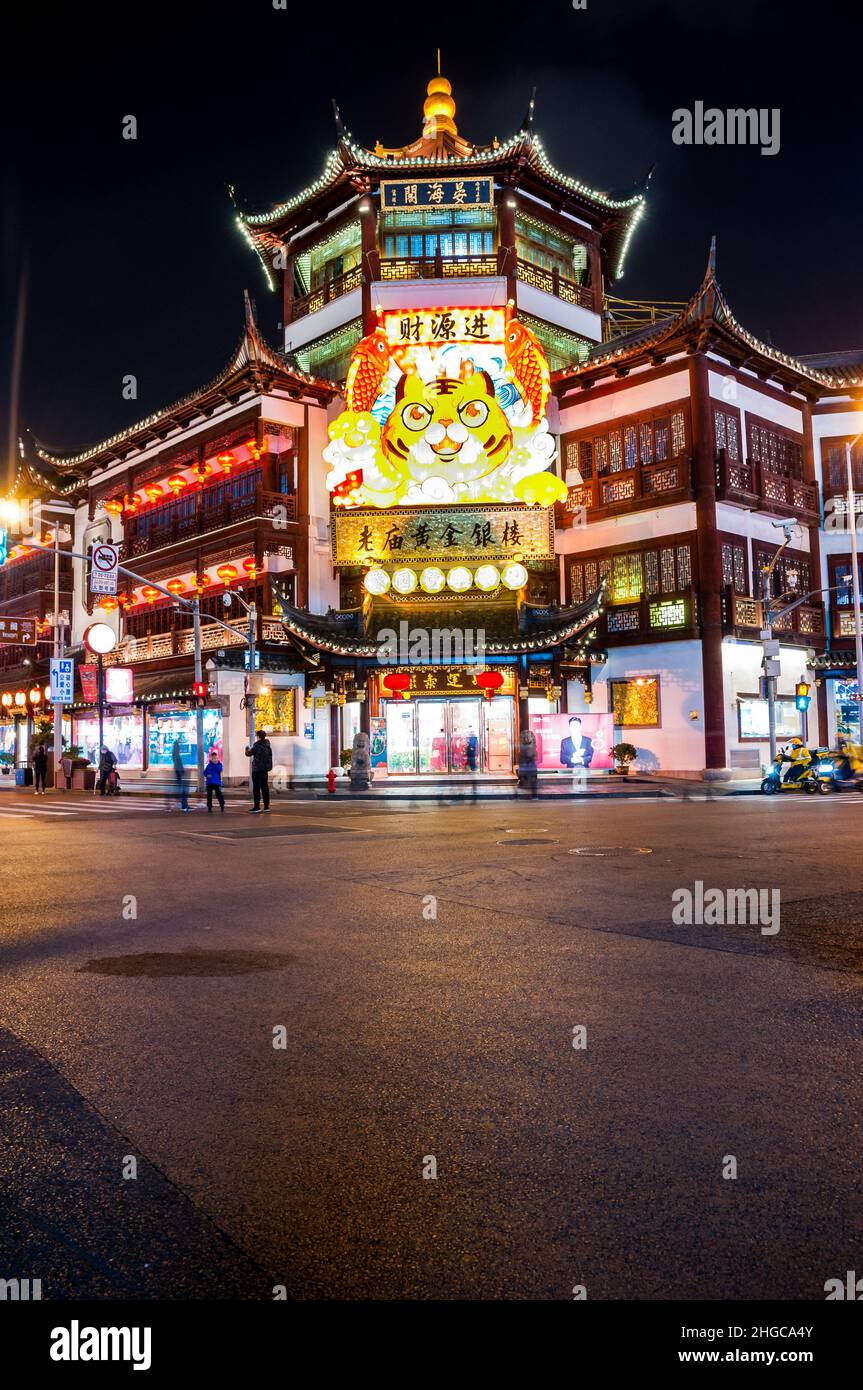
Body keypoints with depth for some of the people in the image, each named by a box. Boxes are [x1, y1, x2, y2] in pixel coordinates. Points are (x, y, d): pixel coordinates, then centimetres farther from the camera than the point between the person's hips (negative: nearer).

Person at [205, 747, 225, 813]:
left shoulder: (219, 764, 3)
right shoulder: (209, 765, 7)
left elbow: (219, 770, -16)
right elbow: (204, 772, 11)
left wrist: (216, 764, -20)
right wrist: (207, 775, -9)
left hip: (217, 782, -2)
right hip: (209, 782, 2)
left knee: (219, 794, -12)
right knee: (209, 795, 4)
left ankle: (222, 806, -4)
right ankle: (209, 808, 12)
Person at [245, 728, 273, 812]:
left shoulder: (257, 746, -14)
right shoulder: (267, 746, 8)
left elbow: (248, 754, -4)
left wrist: (247, 749, 16)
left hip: (257, 770, -7)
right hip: (265, 770, 7)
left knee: (256, 789, -4)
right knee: (265, 788, 9)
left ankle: (257, 807, -7)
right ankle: (266, 806, 10)